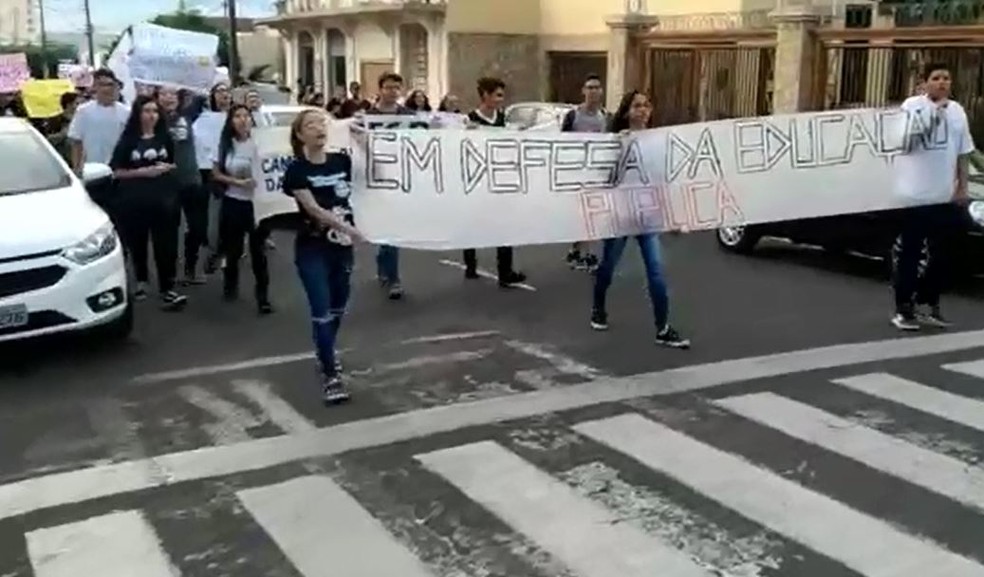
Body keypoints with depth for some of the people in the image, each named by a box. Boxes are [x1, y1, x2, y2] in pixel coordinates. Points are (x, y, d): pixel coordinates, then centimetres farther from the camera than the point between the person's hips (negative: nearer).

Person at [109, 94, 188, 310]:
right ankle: (141, 282, 29)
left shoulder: (165, 138, 8)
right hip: (135, 201, -1)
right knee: (137, 243, 9)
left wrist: (167, 168, -3)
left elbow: (175, 164, 19)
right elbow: (116, 172, -2)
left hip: (164, 199, 1)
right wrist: (142, 172, -13)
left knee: (165, 244, -6)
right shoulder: (128, 140, 0)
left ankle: (167, 291, -6)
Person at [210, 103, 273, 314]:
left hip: (256, 202, -2)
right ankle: (230, 284, 39)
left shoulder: (258, 143, -8)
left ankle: (263, 296, 5)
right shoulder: (225, 144, 0)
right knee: (233, 247, 16)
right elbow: (216, 174, 3)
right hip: (233, 202, 3)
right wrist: (238, 182, -12)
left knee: (258, 249, -2)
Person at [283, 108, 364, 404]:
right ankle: (331, 376, 1)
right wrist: (349, 228, -30)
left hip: (342, 247, 5)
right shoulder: (297, 170, -10)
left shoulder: (342, 161, 2)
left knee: (338, 308, 18)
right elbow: (313, 209, -20)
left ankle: (325, 356, 42)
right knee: (322, 312, -7)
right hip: (312, 250, -4)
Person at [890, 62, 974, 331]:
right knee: (909, 253, 3)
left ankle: (927, 302, 26)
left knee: (941, 254, 11)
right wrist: (934, 109, -20)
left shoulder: (957, 110, 9)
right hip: (914, 194, -5)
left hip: (945, 196, 5)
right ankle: (904, 308, 11)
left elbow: (963, 152, 12)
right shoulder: (912, 105, -7)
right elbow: (907, 139, -21)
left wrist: (962, 187, 8)